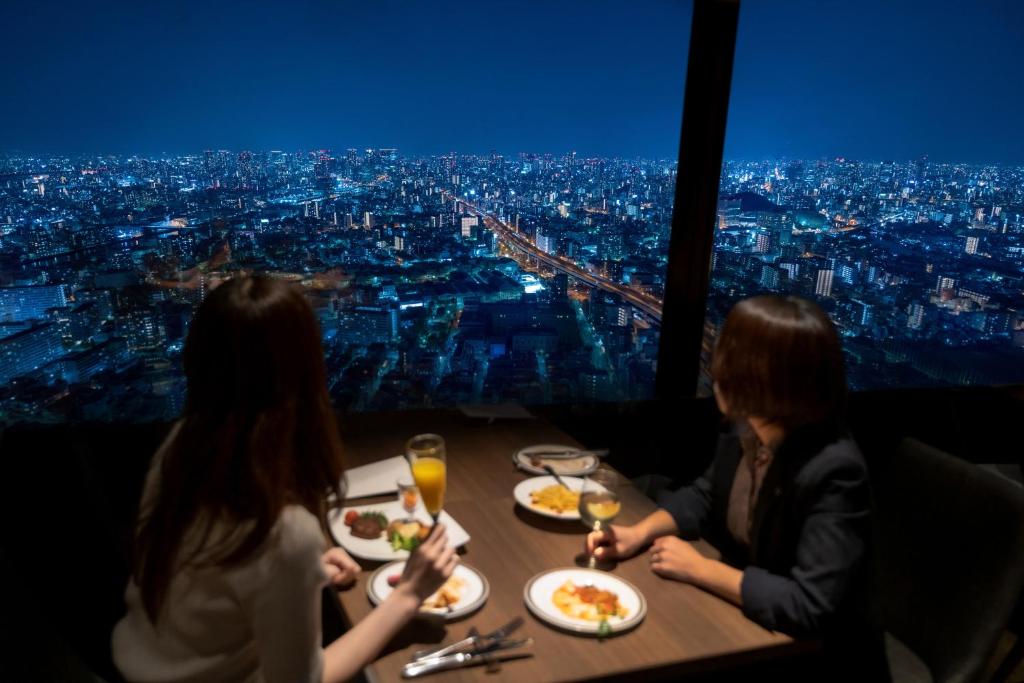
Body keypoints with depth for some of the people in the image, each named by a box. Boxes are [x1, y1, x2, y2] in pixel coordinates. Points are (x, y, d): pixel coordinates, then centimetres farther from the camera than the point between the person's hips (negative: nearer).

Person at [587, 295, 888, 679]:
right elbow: (703, 496, 7)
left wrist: (698, 569, -24)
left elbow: (808, 608, -31)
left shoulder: (835, 474, -30)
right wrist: (639, 533, -9)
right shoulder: (747, 431, -9)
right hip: (746, 624, 6)